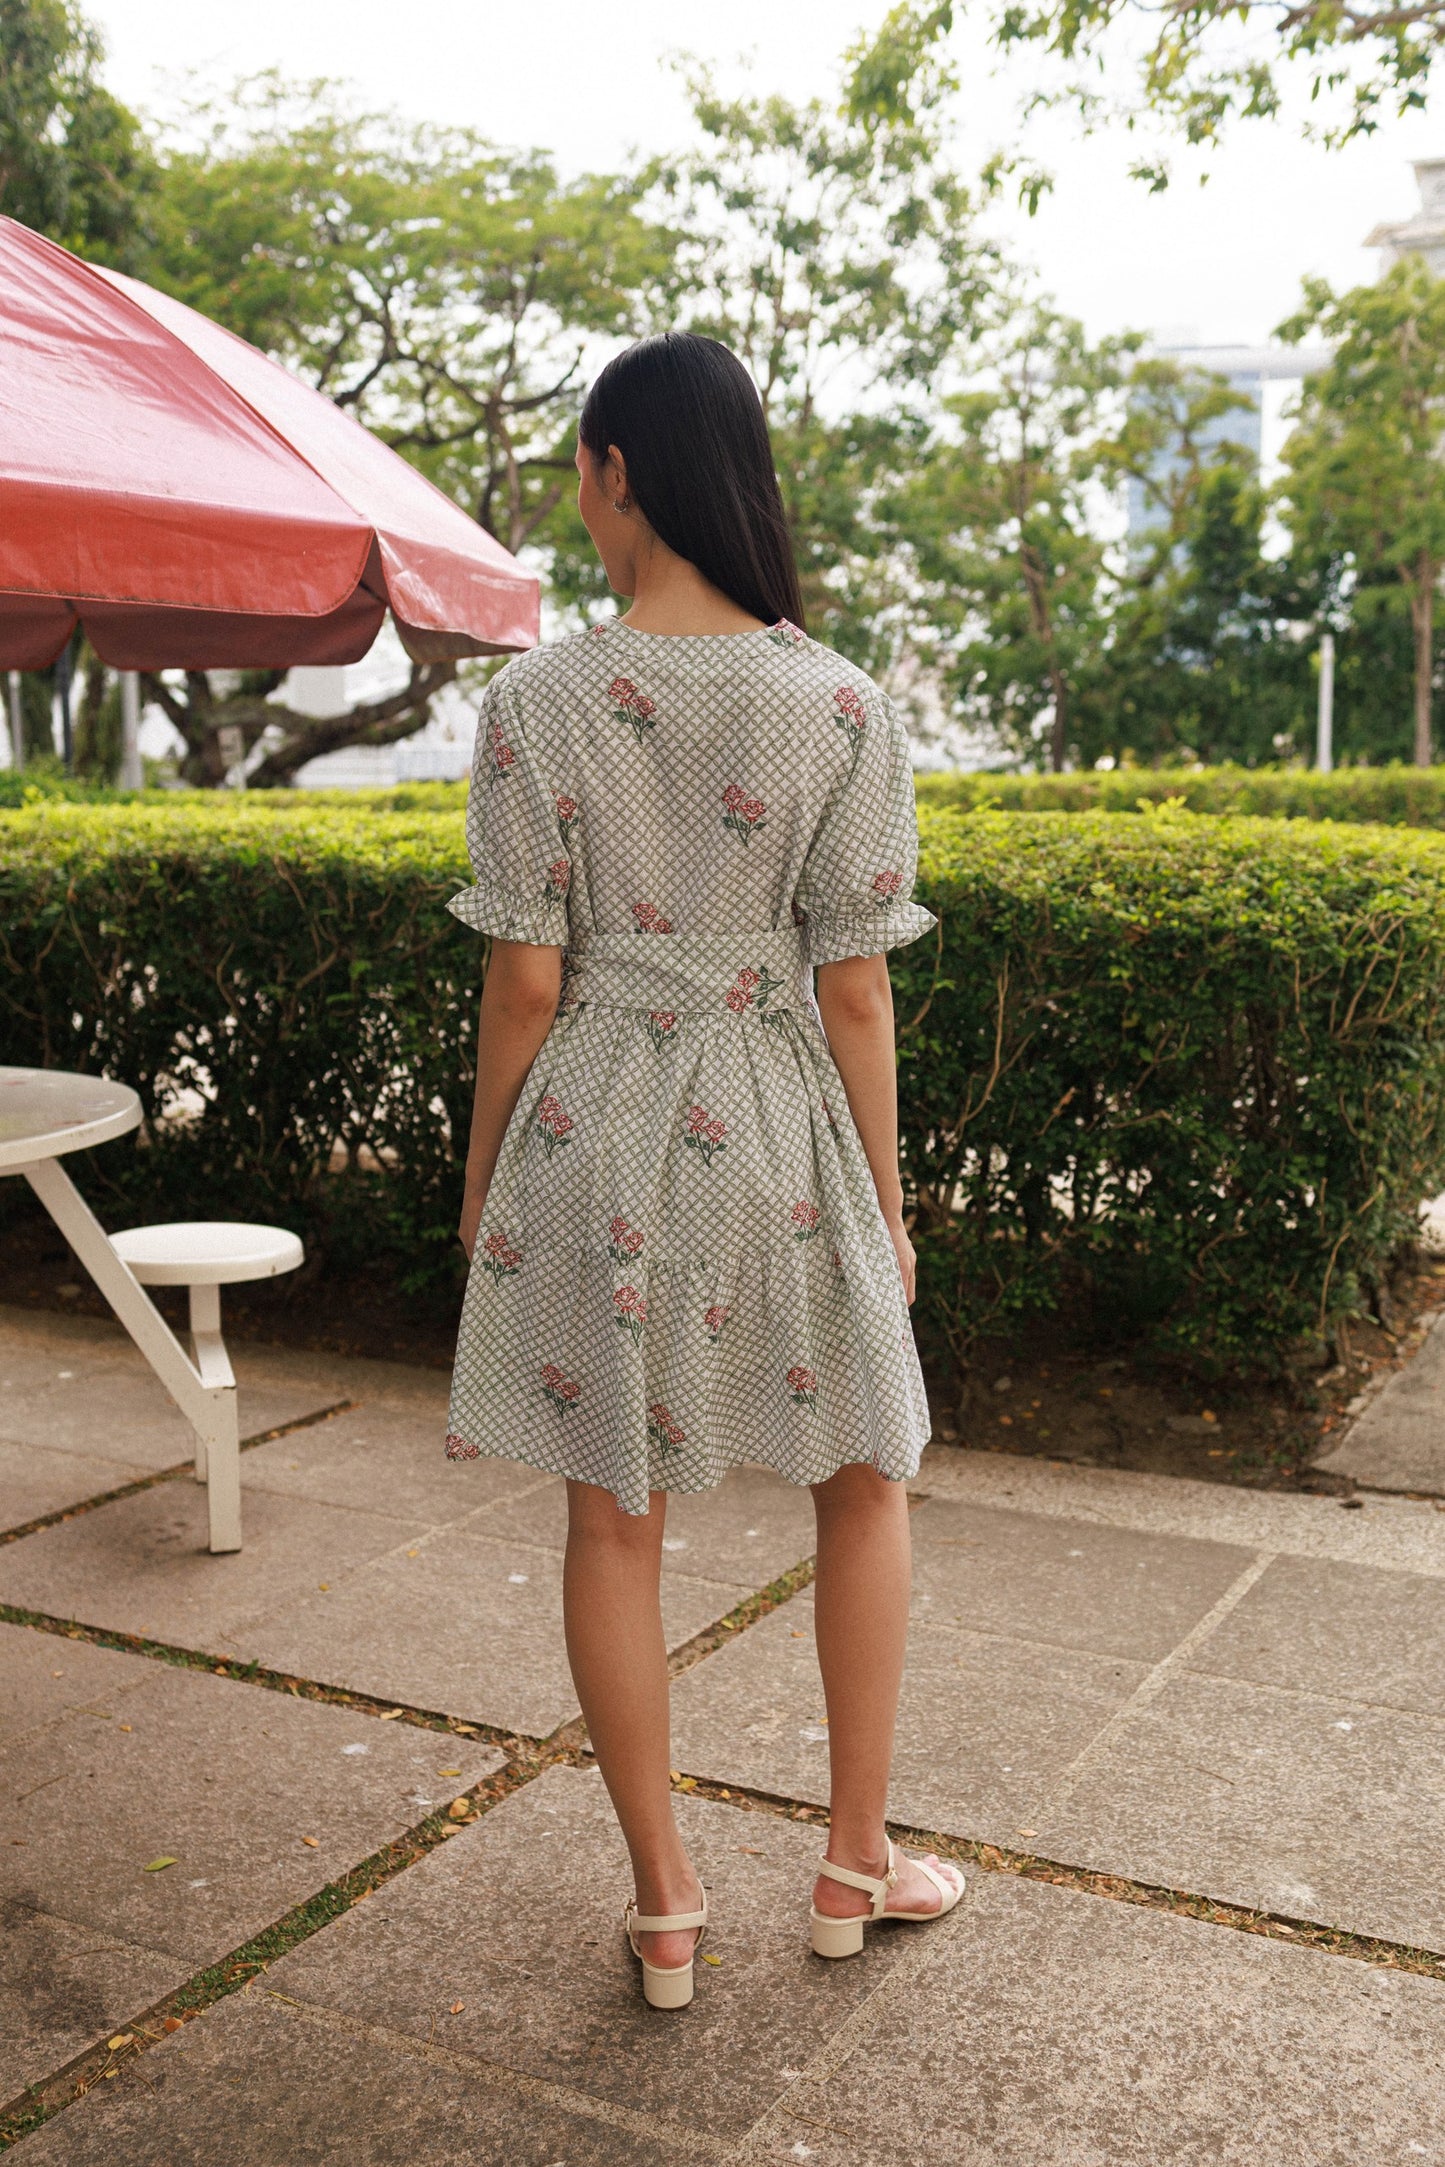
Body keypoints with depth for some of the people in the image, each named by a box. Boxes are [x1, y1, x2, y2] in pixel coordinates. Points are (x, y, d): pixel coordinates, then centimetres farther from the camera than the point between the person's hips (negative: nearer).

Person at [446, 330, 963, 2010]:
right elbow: (854, 994, -6)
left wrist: (482, 1182, 6)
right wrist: (884, 1200, 5)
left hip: (595, 1129, 0)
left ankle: (664, 1905, 26)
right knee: (864, 1483, 21)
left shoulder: (536, 702, -9)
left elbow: (525, 987, -7)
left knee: (615, 1519, 13)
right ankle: (856, 1864, 31)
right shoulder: (841, 706, -7)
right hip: (779, 1129, 1)